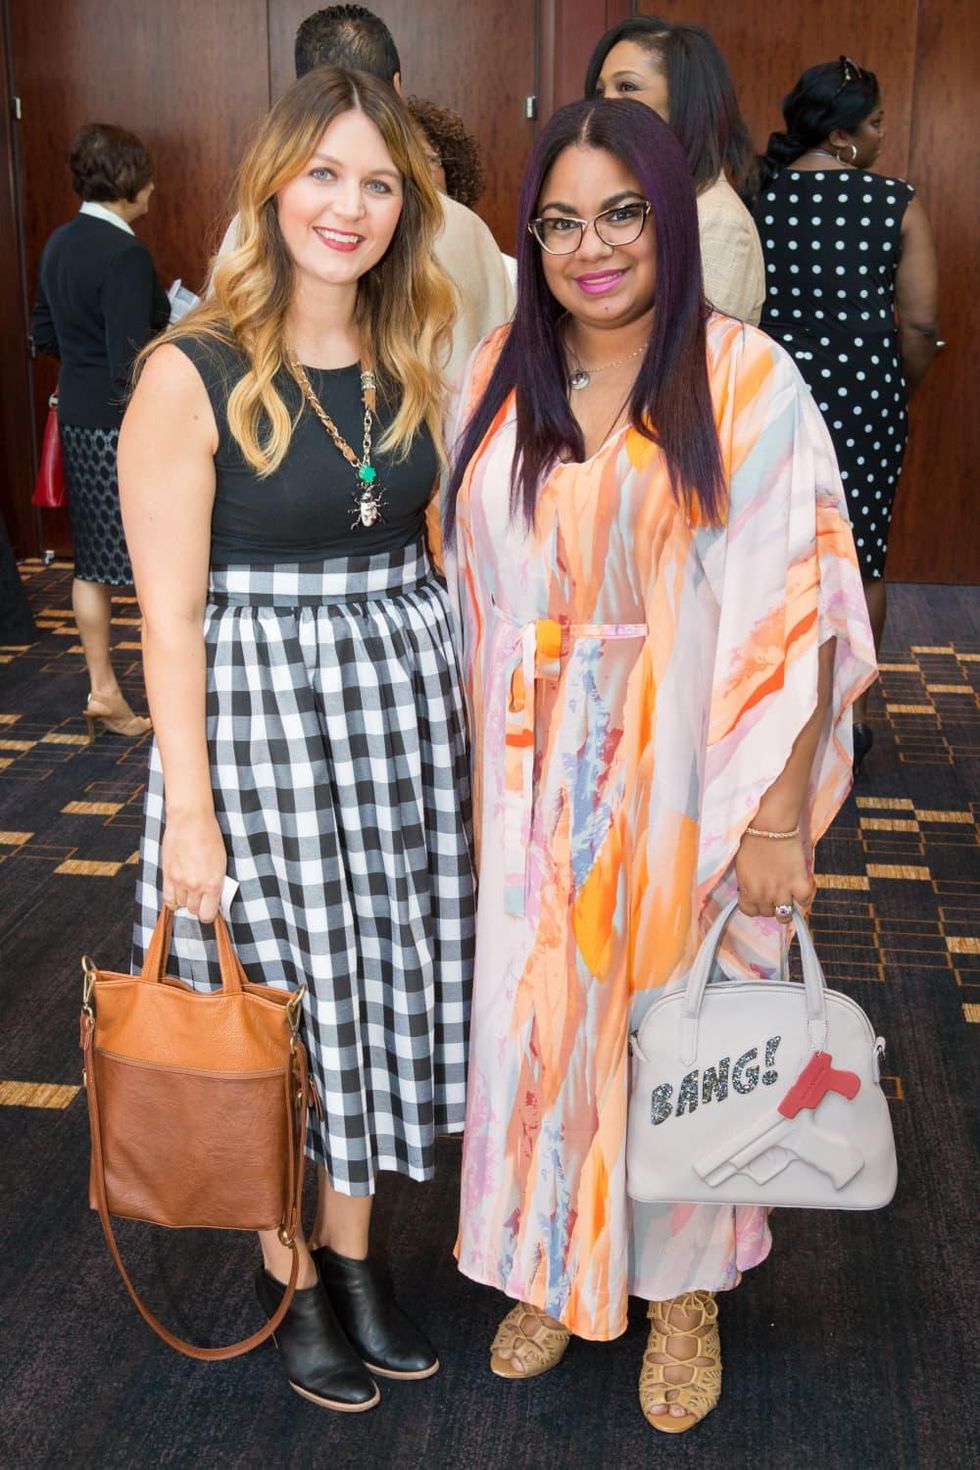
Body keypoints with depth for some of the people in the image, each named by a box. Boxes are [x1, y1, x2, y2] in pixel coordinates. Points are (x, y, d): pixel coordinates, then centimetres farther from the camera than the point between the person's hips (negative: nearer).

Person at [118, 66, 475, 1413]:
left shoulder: (416, 359, 4)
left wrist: (469, 708, 9)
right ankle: (292, 1280, 32)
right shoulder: (192, 375, -13)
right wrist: (192, 809, -13)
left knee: (384, 976, 14)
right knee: (285, 992, 8)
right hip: (256, 704, -5)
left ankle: (354, 1253, 36)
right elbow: (170, 613, -13)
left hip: (405, 693, 5)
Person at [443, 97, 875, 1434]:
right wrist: (487, 769, 8)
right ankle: (555, 1270, 37)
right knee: (541, 1013, 13)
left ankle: (685, 1287, 35)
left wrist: (777, 818, -14)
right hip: (540, 780, 4)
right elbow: (473, 593, 8)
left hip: (687, 776, -3)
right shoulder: (498, 381, 3)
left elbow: (795, 611, -12)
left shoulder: (745, 380, -10)